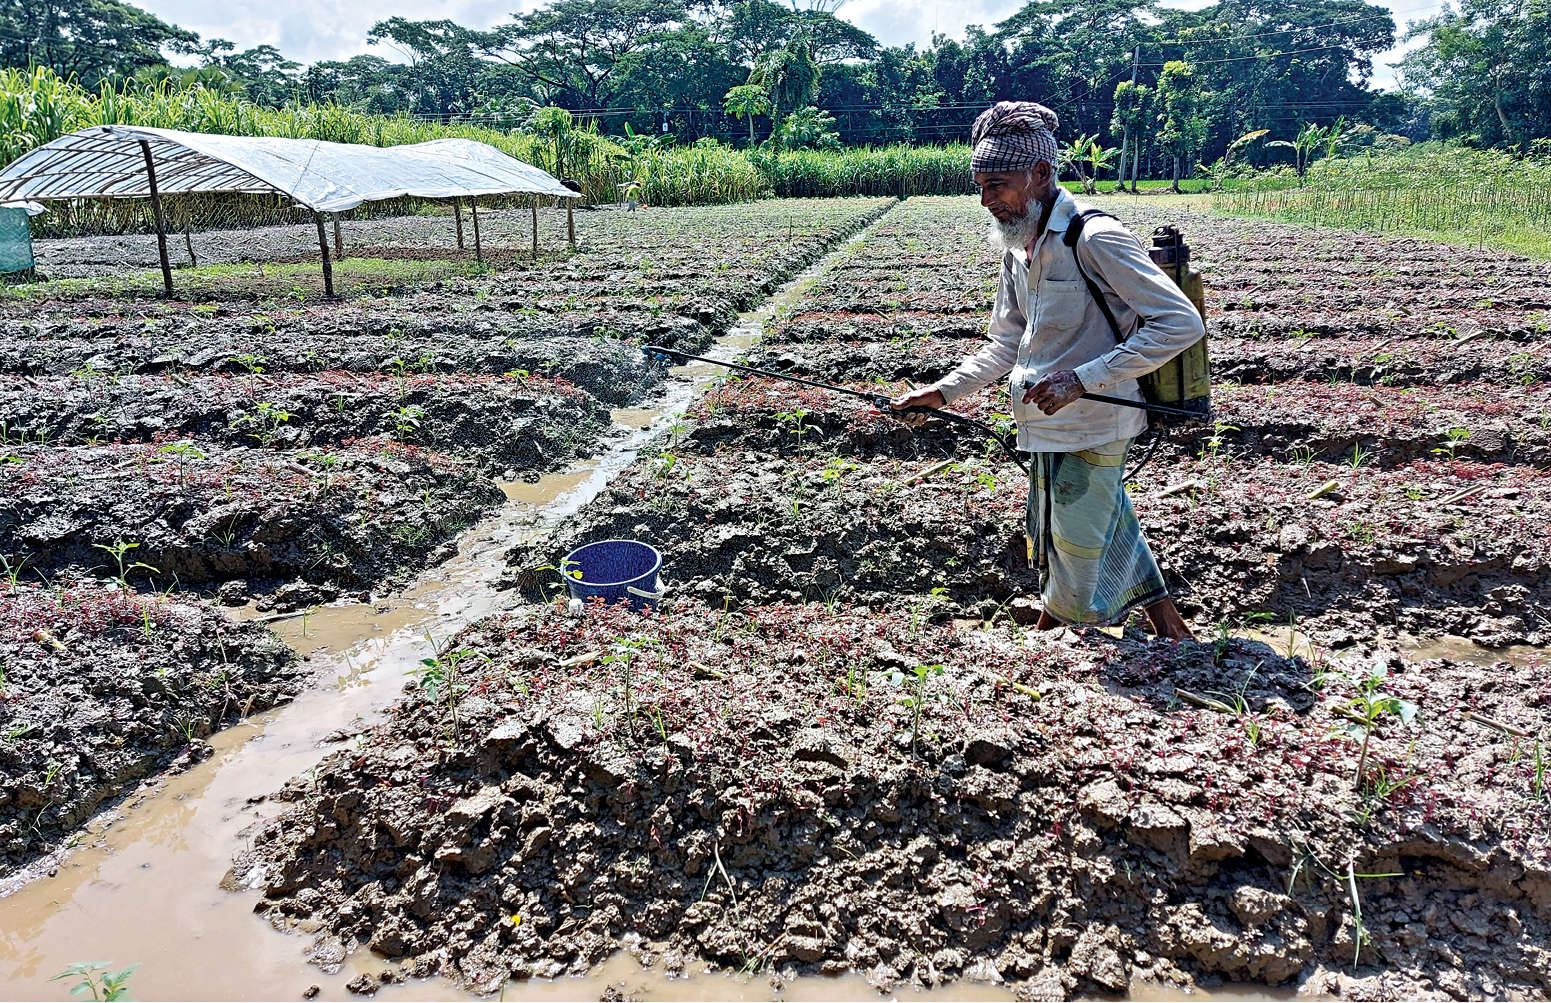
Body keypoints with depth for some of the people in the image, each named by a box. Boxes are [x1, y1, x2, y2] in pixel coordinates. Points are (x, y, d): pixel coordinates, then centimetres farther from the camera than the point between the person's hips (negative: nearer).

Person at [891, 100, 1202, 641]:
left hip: (1091, 429, -9)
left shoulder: (1095, 238, -18)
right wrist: (944, 390, 9)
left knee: (1079, 553, 2)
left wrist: (1082, 379, -27)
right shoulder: (1017, 248, 10)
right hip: (1047, 430, 9)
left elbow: (1182, 323, -22)